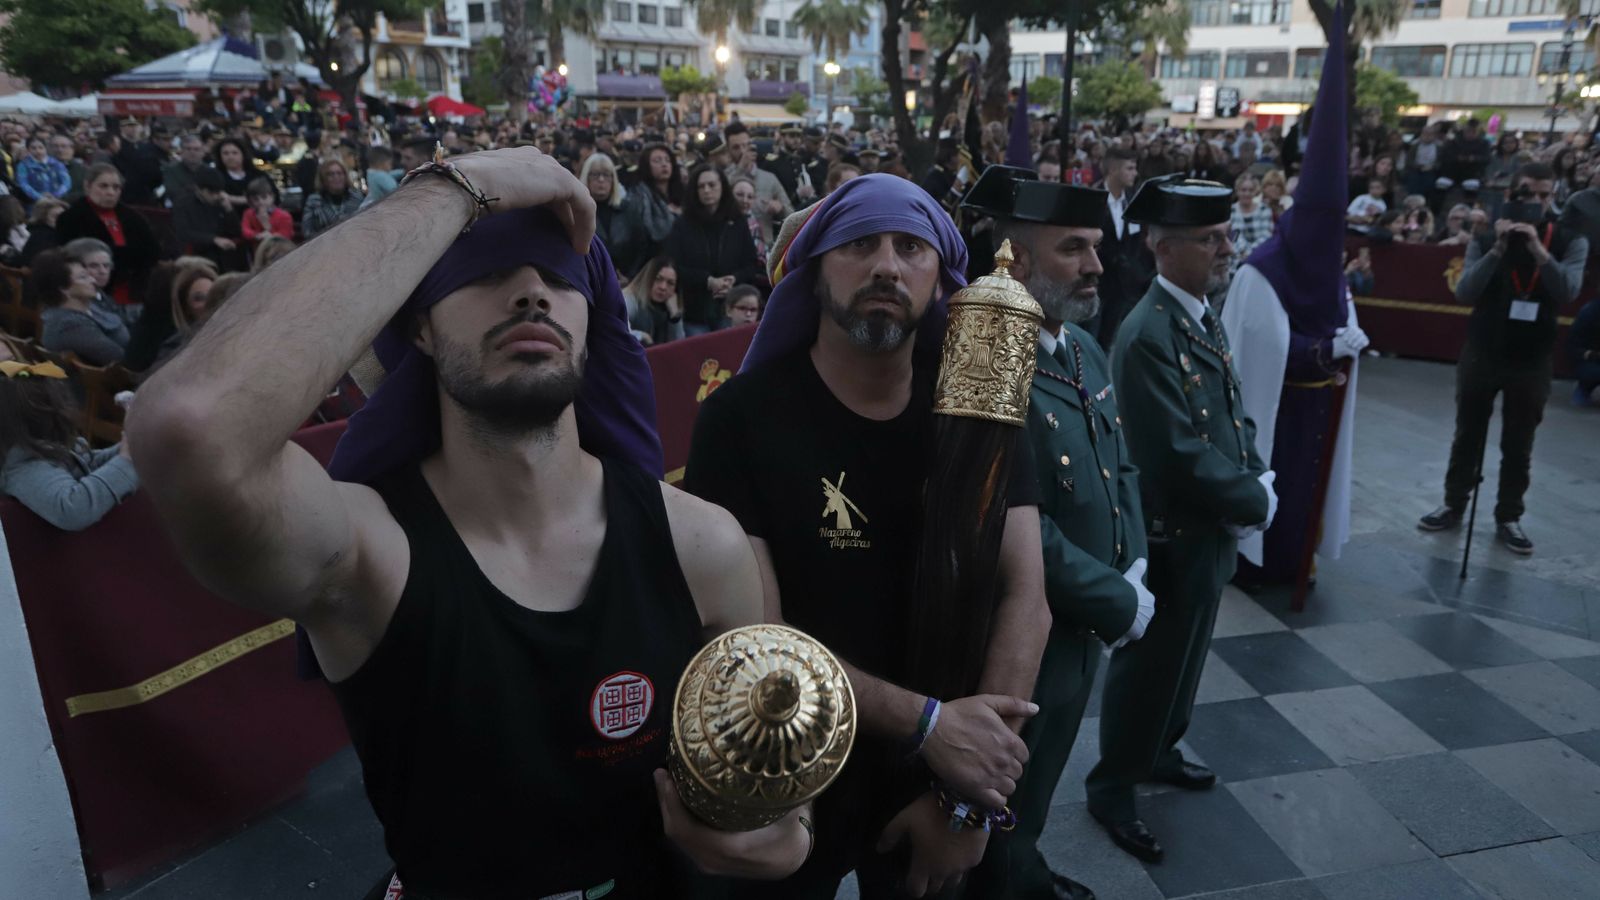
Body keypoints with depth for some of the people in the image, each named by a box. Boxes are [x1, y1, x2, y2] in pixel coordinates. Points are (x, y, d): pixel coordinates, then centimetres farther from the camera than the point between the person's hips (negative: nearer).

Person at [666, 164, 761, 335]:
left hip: (730, 310, 1)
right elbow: (674, 267, -4)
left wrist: (734, 280, -13)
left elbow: (752, 265, 7)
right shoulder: (683, 225, 2)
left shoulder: (737, 223, 6)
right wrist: (708, 281, -15)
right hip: (694, 311, -1)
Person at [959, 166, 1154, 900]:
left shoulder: (1085, 350, 2)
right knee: (1004, 803, 16)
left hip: (1079, 625, 9)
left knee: (1037, 783, 30)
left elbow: (1120, 465, 11)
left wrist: (1134, 565, -3)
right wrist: (1119, 604, -18)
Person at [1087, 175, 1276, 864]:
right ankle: (1112, 786, 25)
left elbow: (1233, 414, 11)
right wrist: (1255, 503, -15)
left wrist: (1256, 482, -6)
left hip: (1211, 530, 9)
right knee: (1148, 664, 6)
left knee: (1183, 658, 24)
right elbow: (1182, 454, -27)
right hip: (1171, 537, -9)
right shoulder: (1147, 334, -25)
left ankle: (1158, 751, 44)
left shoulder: (1204, 317, 6)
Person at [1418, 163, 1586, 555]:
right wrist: (1498, 249, -22)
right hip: (1482, 352, 1)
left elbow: (1567, 293, -17)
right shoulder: (1487, 237, -2)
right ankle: (1454, 506, 22)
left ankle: (1508, 518, 16)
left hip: (1533, 360, 0)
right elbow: (1464, 292, -13)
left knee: (1518, 446, 7)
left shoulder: (1570, 241, -3)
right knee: (1467, 436, 11)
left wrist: (1539, 250, -27)